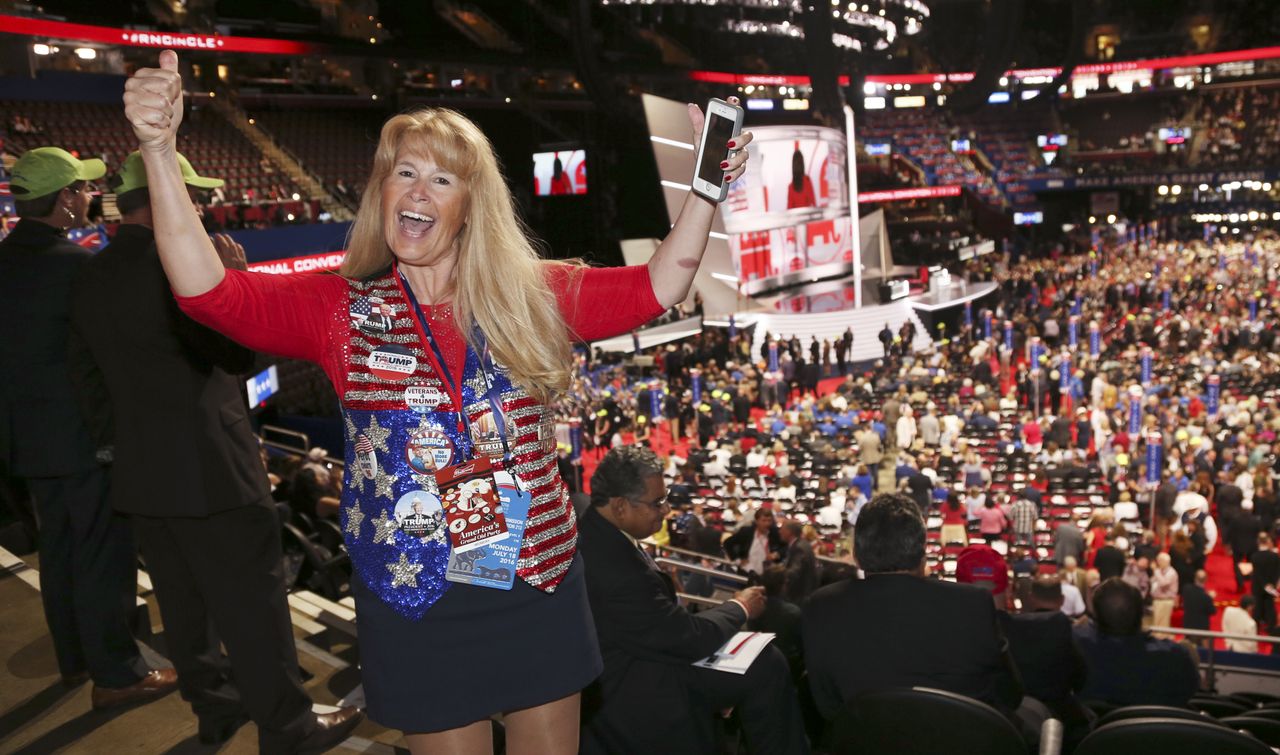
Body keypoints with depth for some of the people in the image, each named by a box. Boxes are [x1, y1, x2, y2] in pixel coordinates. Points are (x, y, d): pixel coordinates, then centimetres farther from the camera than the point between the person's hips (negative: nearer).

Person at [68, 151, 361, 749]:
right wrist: (234, 278, -8)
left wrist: (125, 445, 21)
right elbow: (238, 353, -16)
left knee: (183, 602, 19)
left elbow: (91, 380, 14)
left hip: (139, 477, 8)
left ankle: (214, 705, 34)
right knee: (251, 604, 2)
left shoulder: (88, 279, 9)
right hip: (209, 472, -8)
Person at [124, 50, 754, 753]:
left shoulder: (531, 296, 1)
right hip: (415, 602, -1)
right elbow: (209, 291, -15)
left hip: (540, 588, 2)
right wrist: (160, 148, -26)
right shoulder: (341, 308, -3)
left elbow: (654, 288, -2)